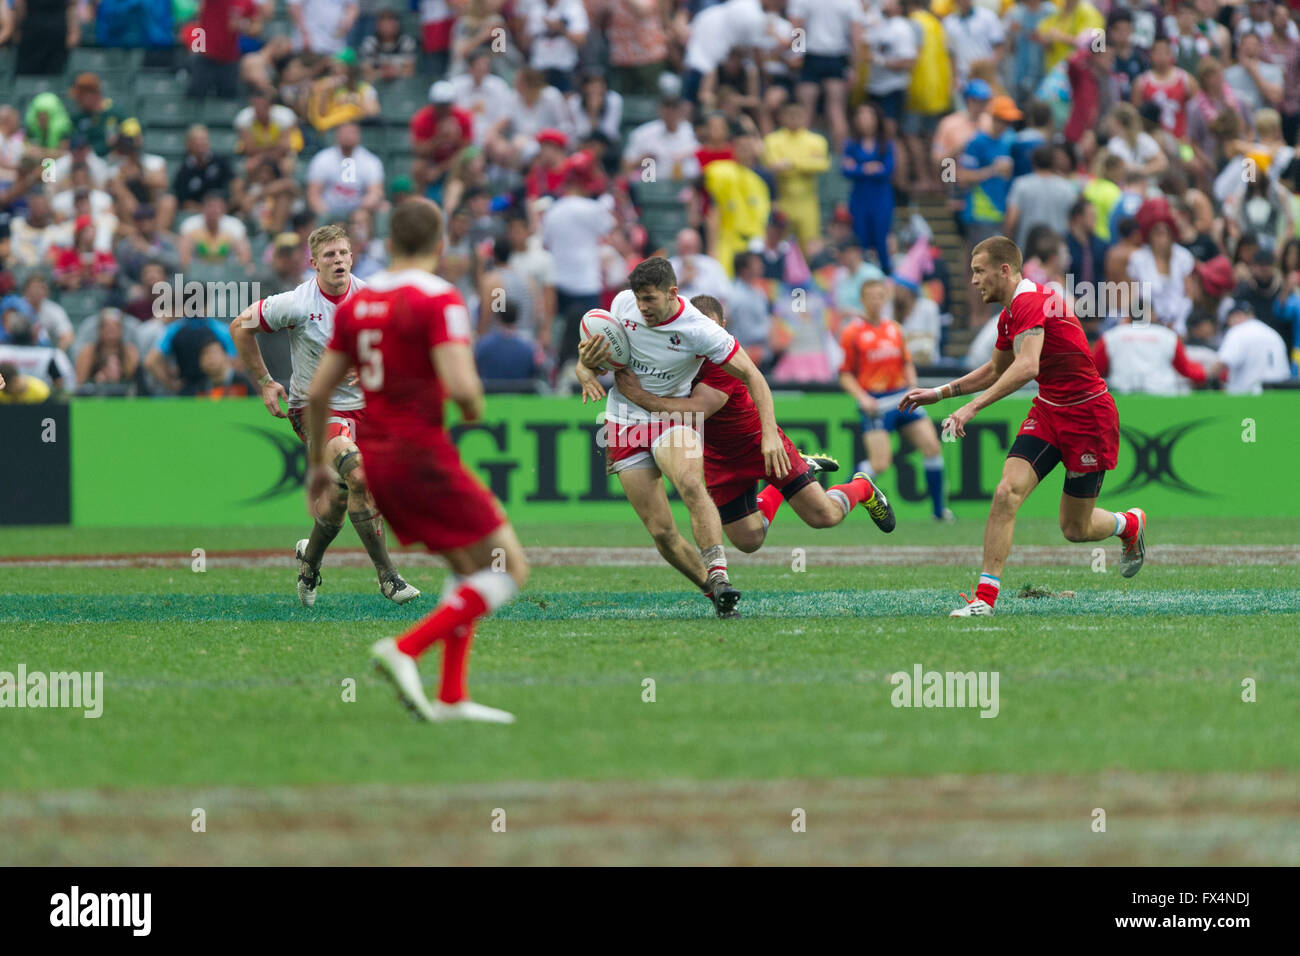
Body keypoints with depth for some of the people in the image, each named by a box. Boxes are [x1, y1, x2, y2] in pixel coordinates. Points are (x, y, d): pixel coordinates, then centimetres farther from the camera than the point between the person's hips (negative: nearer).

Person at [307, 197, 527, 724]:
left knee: (468, 567, 20)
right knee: (510, 569, -1)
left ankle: (452, 698, 13)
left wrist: (317, 463, 23)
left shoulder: (356, 302, 9)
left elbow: (317, 392, 12)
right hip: (422, 456, -8)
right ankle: (405, 649, -12)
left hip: (376, 458, 8)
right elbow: (461, 386, -24)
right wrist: (475, 409, -1)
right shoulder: (438, 298, -13)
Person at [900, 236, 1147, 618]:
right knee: (1007, 492, -13)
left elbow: (1026, 367, -37)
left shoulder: (1030, 302, -23)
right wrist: (941, 393, 19)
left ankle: (1130, 525, 37)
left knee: (1075, 529, 3)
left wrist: (972, 407, -40)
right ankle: (985, 596, -14)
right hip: (1048, 411, 8)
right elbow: (997, 370, 26)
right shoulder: (1010, 313, 8)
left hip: (1088, 417, -8)